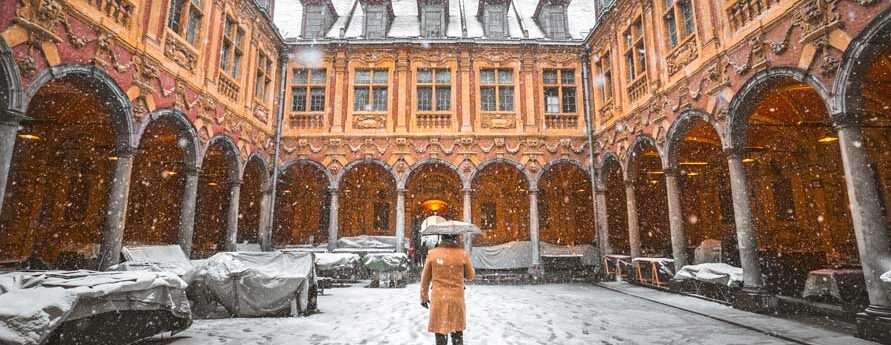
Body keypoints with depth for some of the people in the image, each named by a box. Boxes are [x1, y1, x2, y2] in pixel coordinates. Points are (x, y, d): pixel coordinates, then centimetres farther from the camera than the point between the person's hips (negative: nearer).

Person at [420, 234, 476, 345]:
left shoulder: (432, 253, -6)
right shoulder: (463, 254, -9)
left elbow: (425, 278, 2)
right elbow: (470, 276, 5)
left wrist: (424, 296, 15)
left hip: (438, 299, 0)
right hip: (456, 298, 0)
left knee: (440, 330, 12)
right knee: (457, 332, 17)